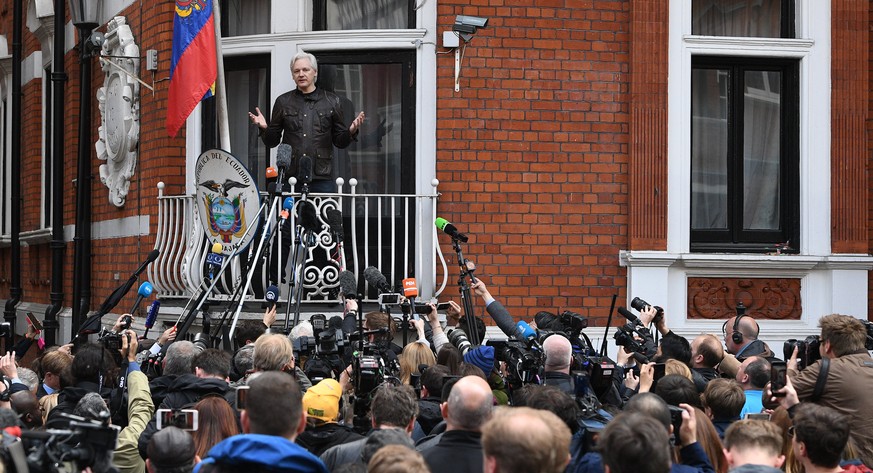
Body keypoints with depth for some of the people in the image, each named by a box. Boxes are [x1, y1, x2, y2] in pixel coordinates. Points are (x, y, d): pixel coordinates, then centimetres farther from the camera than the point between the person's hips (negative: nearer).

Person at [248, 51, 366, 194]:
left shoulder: (331, 101, 10)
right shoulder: (283, 102, 12)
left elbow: (340, 142, 12)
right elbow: (272, 142, 14)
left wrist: (351, 131, -9)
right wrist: (264, 128, -7)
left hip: (322, 178, 0)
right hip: (289, 176, 0)